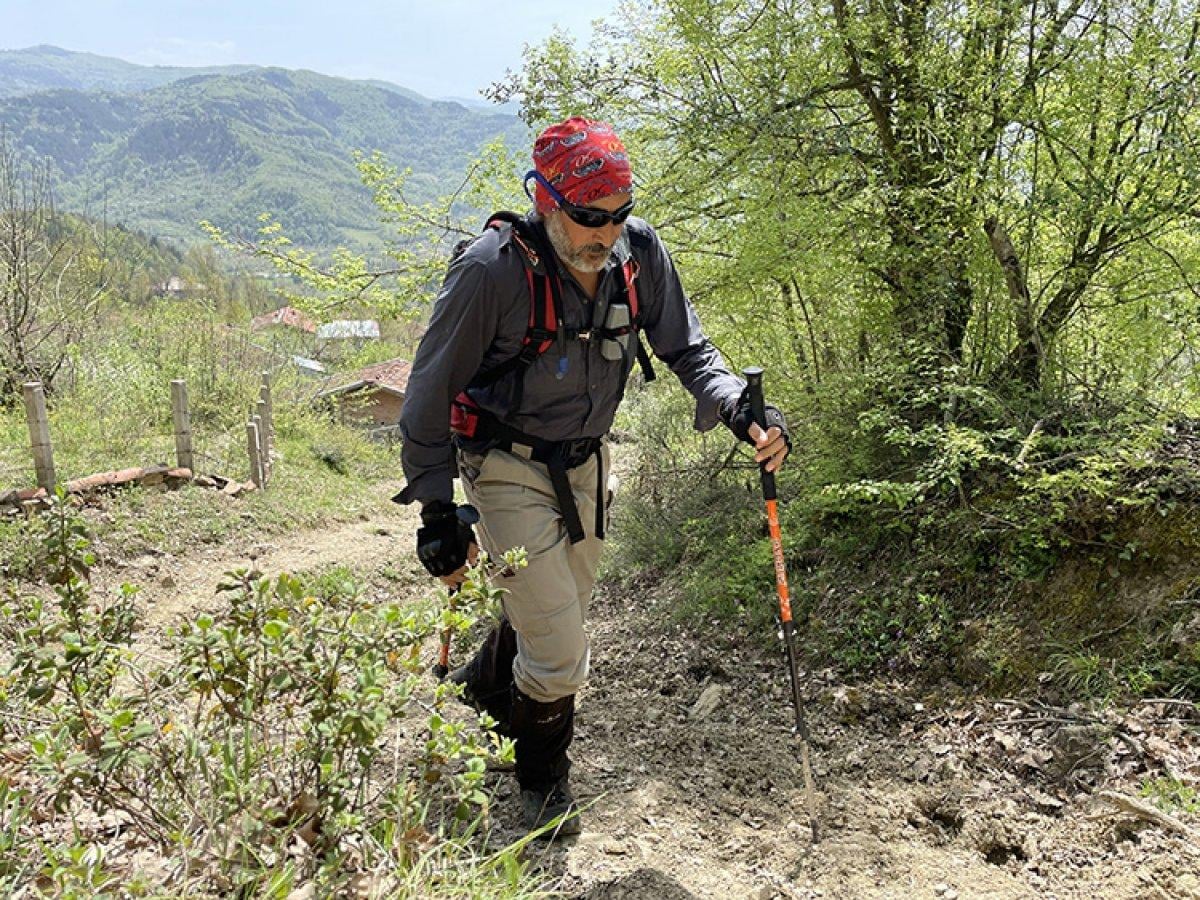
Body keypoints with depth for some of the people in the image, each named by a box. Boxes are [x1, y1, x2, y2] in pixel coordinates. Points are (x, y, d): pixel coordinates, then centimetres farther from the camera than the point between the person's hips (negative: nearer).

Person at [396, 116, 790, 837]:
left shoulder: (639, 252, -12)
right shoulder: (493, 269, -25)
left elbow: (686, 348, -1)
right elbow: (432, 392, -17)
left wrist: (740, 408, -21)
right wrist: (438, 514, -14)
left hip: (586, 464, 5)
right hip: (509, 469, -5)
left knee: (555, 614, 23)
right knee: (561, 654, -6)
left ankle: (490, 684, 57)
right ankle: (544, 777, 26)